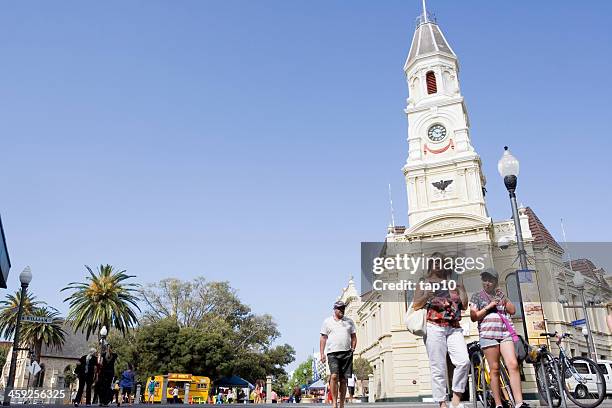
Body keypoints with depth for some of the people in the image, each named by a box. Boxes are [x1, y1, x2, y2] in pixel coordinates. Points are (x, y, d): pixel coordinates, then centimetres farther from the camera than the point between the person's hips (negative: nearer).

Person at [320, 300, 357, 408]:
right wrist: (322, 353, 0)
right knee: (334, 376, -18)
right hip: (333, 353, -2)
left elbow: (353, 337, 19)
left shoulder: (349, 321, 15)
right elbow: (323, 338, 8)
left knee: (343, 380, 3)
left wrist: (353, 349, 3)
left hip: (347, 353, 2)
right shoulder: (327, 321, 9)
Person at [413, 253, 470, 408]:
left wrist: (461, 286, 9)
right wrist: (428, 293, -12)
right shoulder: (424, 283, 12)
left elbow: (464, 305, 14)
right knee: (438, 367, -5)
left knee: (464, 361, -17)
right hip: (434, 327, -2)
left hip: (454, 328, 2)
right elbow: (416, 305, 2)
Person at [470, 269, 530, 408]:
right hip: (488, 334, -3)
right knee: (495, 369, -4)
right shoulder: (477, 296, 10)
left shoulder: (500, 294, 21)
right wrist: (489, 306, -4)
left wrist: (503, 299, 1)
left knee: (513, 365, -12)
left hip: (505, 333, 3)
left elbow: (513, 310, 12)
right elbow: (473, 317, 2)